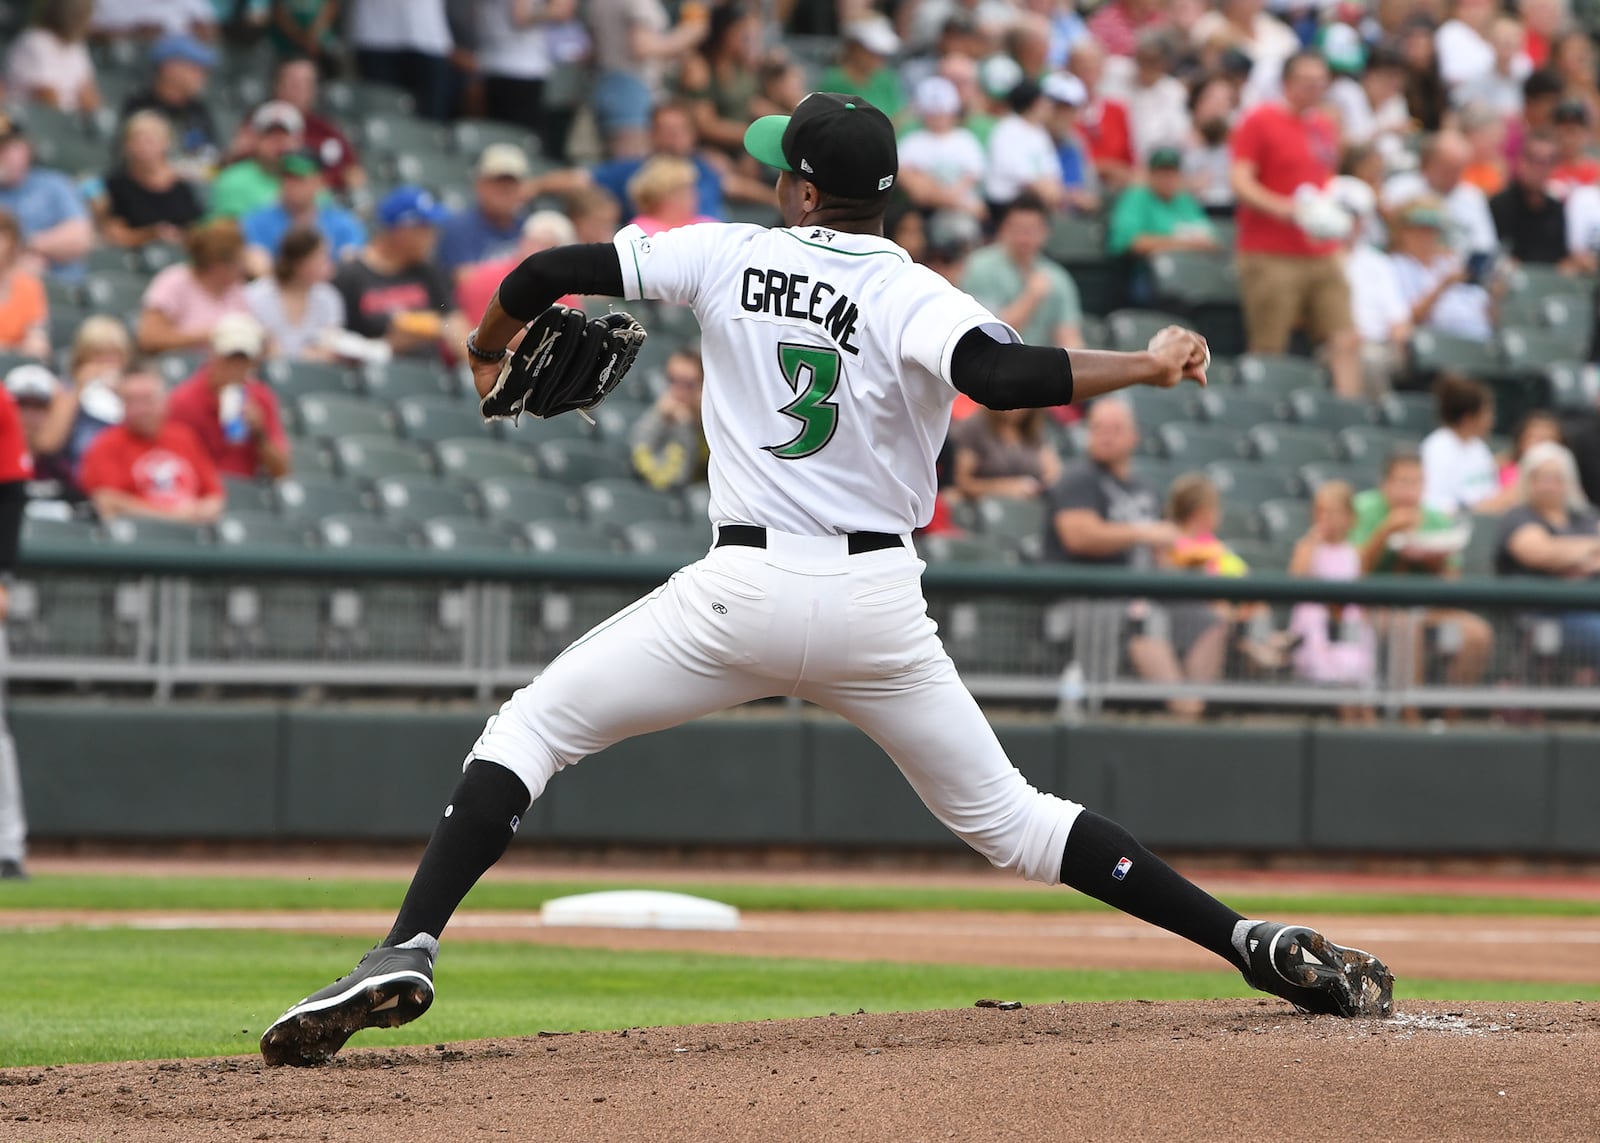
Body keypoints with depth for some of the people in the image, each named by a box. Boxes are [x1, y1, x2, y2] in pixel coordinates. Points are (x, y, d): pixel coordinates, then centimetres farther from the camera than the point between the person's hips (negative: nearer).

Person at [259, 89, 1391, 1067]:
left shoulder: (731, 257, 3)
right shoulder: (914, 298, -3)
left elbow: (549, 273, 6)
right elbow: (1002, 375, -25)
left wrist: (489, 349, 27)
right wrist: (1148, 366, -14)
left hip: (745, 589, -1)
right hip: (879, 607, 2)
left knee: (529, 730, 7)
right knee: (1006, 816, 13)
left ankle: (406, 953, -13)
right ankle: (1255, 943, 4)